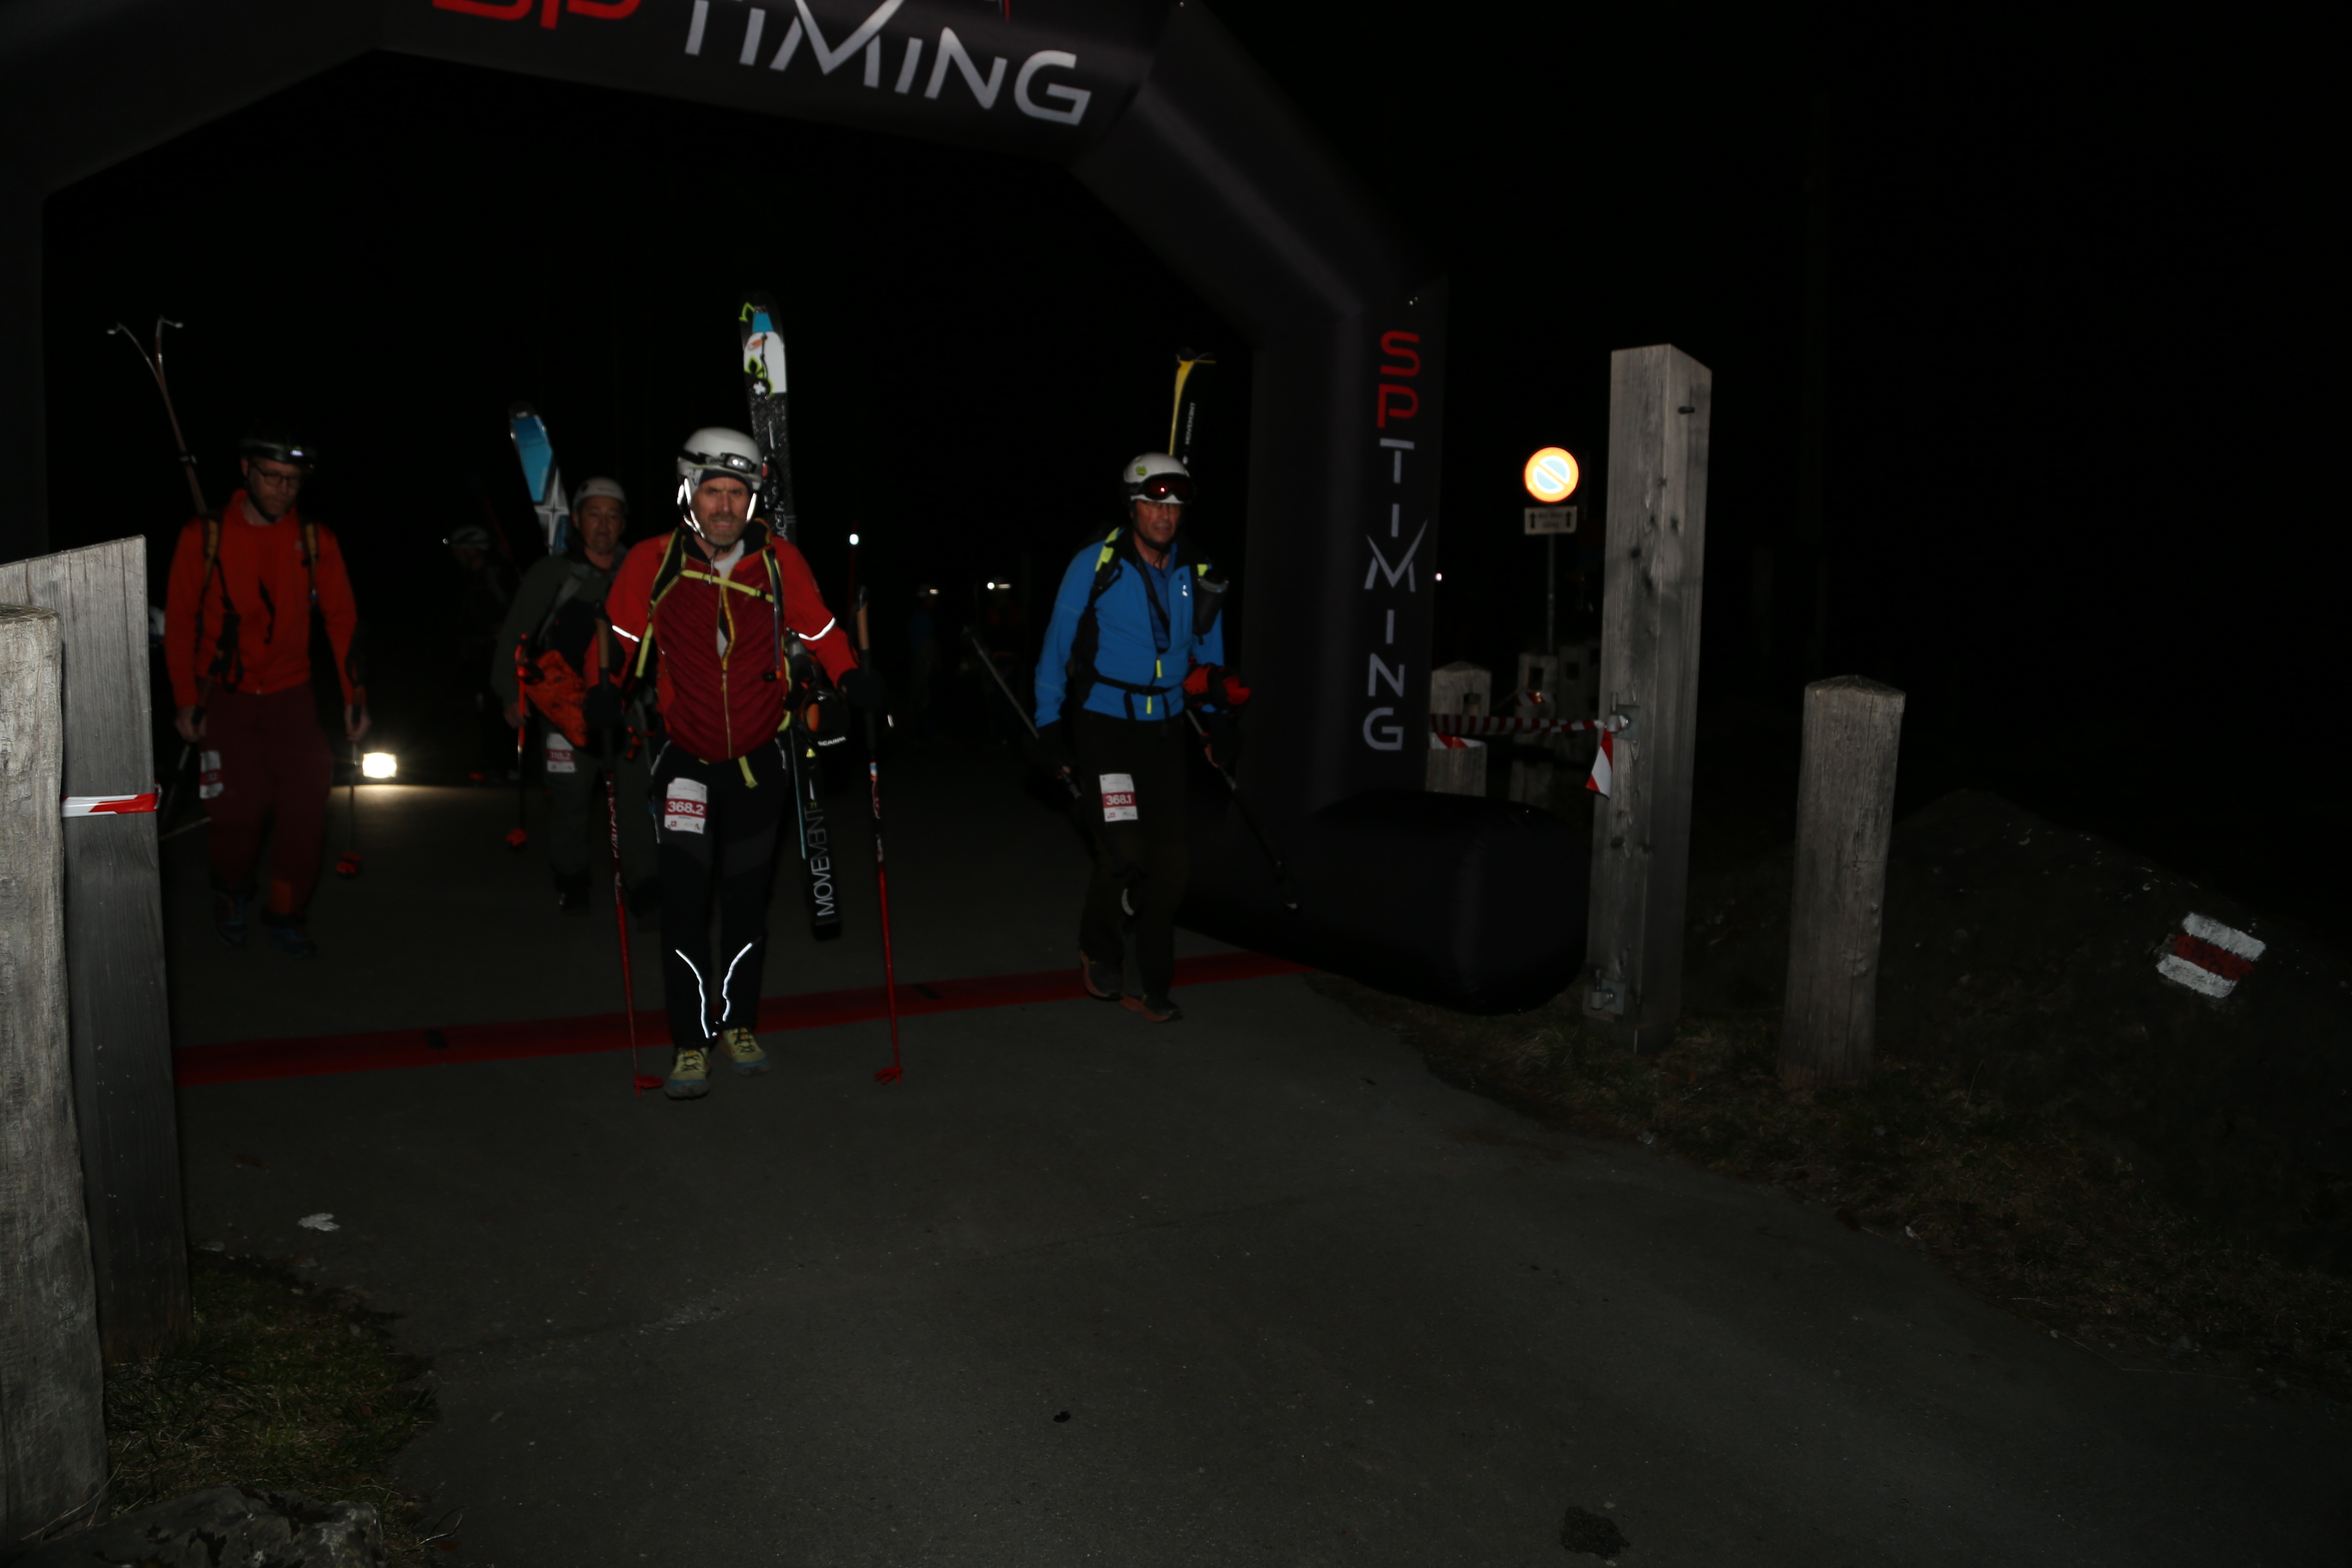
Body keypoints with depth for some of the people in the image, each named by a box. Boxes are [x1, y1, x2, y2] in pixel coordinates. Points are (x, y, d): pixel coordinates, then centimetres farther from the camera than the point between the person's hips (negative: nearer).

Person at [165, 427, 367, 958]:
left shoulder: (315, 540, 0)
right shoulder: (204, 536, -4)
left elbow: (342, 618, 3)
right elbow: (179, 621, 0)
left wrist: (354, 695, 0)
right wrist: (186, 700, -4)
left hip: (290, 694, 2)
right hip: (225, 696, -1)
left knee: (305, 804, -5)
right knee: (240, 808, -5)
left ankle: (285, 913, 13)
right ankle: (232, 892, 26)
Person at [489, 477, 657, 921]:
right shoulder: (551, 573, 2)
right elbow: (514, 635, 6)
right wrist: (509, 695, 2)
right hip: (567, 705, -1)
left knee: (638, 794, -8)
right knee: (570, 797, 4)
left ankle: (645, 889, -4)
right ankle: (570, 880, 24)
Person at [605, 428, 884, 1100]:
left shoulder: (778, 560, -7)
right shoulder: (653, 562, -9)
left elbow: (818, 629, 3)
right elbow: (619, 638, 1)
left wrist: (854, 680, -11)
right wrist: (604, 694, -14)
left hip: (758, 756, 2)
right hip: (686, 756, -1)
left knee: (746, 895, 12)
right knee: (684, 890, -10)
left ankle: (737, 1022, 29)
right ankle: (691, 1042, 1)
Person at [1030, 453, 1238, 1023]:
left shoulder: (1197, 576, 6)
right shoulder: (1095, 565, -6)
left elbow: (1209, 655, 19)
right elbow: (1057, 649, 0)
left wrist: (1219, 722, 9)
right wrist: (1049, 726, -4)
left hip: (1165, 730, 4)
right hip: (1103, 725, -4)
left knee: (1170, 863, 2)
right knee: (1125, 853, -14)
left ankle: (1153, 985, 18)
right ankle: (1098, 953, 15)